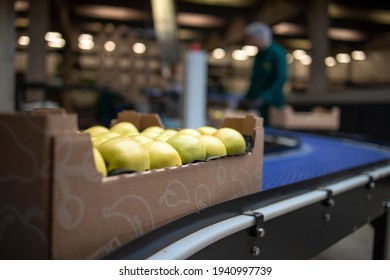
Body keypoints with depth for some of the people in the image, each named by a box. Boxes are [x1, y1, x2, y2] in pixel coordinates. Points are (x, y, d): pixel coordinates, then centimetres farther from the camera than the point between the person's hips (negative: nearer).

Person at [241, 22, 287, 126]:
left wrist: (262, 98, -21)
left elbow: (280, 79, -16)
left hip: (271, 102, -7)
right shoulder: (260, 54, 15)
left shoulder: (277, 53, -9)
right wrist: (248, 97, 11)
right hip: (256, 102, 7)